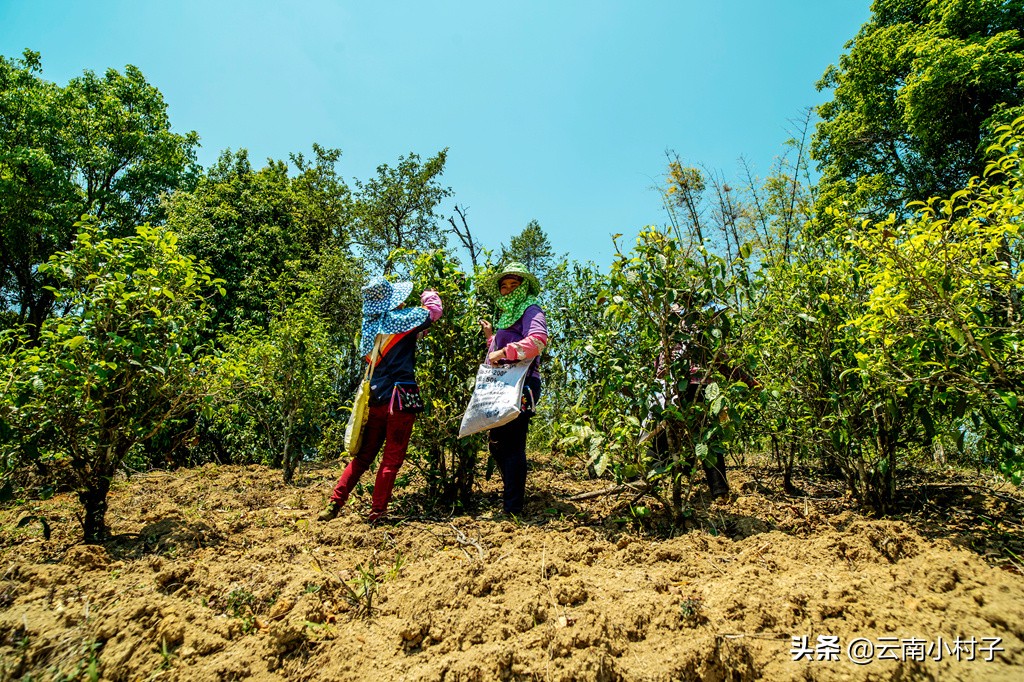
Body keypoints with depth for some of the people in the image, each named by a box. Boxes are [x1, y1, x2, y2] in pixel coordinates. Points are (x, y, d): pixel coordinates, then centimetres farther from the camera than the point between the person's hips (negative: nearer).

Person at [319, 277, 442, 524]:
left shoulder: (370, 325, 12)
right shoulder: (400, 318, -7)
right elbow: (434, 311, 2)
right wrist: (429, 295, 25)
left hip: (375, 396, 6)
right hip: (400, 397, -6)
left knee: (364, 454, 16)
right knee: (392, 458, 3)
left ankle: (334, 503, 14)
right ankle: (377, 512, 8)